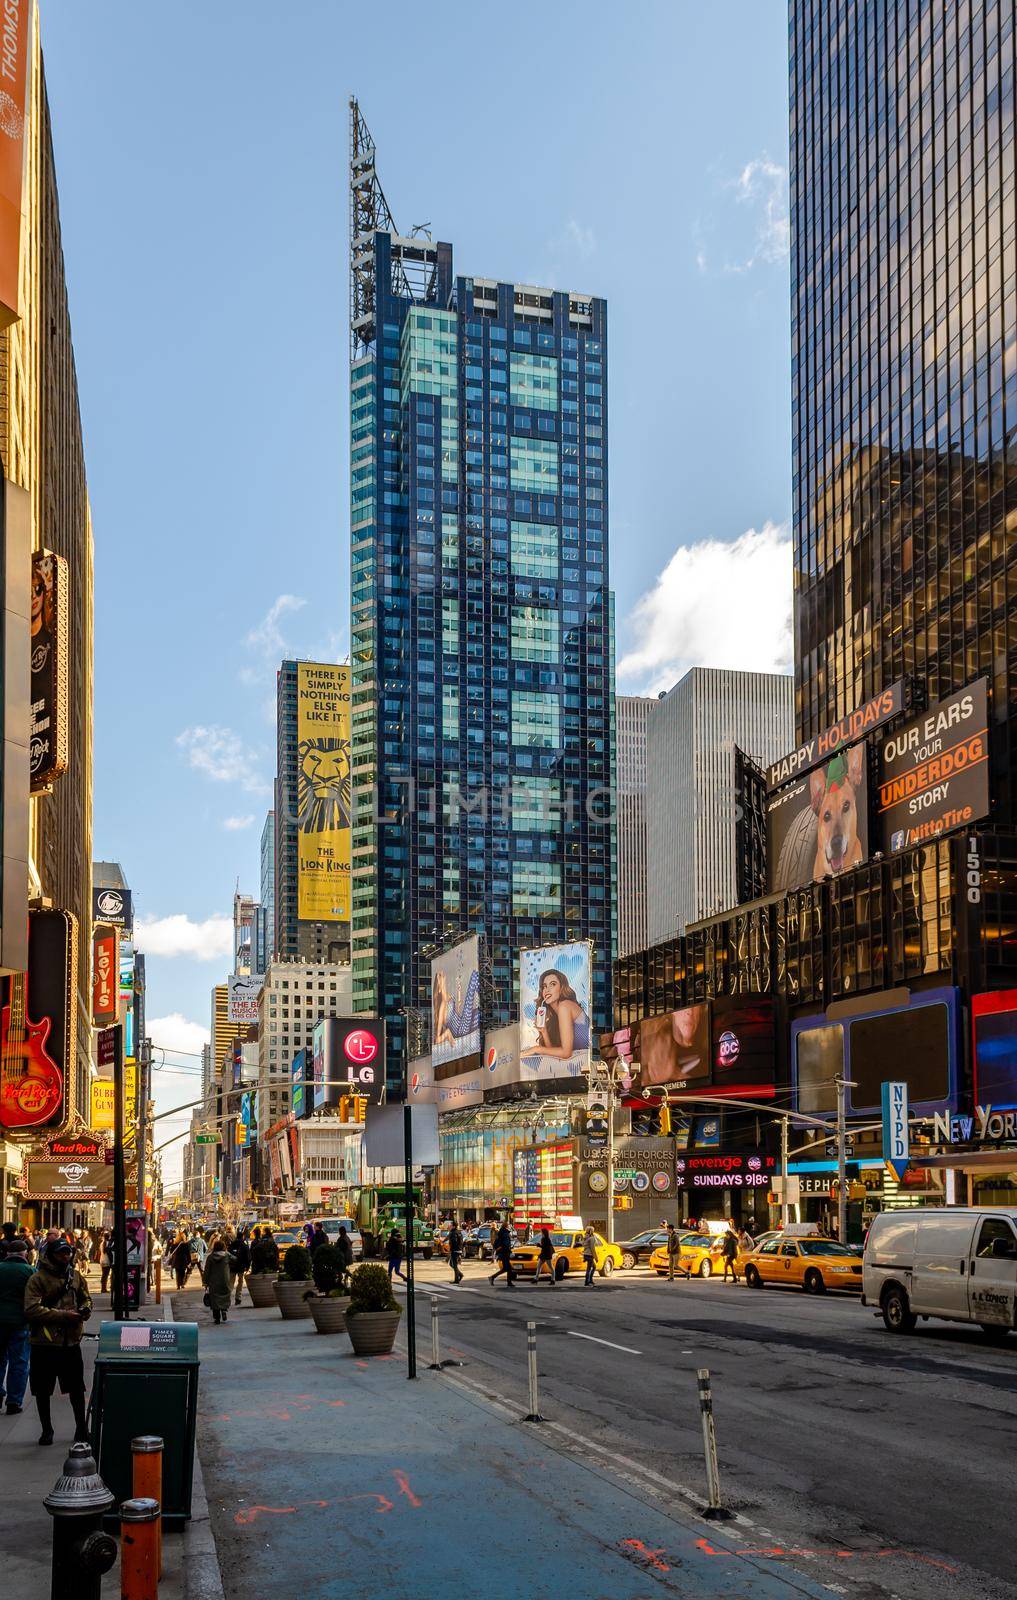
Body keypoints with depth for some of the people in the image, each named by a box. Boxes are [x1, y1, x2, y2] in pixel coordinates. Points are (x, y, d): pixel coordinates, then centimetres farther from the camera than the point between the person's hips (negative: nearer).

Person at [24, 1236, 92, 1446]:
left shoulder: (75, 1276, 8)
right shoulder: (38, 1279, -11)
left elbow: (86, 1298, 21)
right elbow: (32, 1309, -20)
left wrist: (85, 1309, -3)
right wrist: (63, 1315, -21)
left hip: (71, 1341, 4)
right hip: (44, 1342, -4)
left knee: (76, 1388, 10)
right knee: (43, 1390, 9)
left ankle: (81, 1429, 24)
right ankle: (46, 1430, 25)